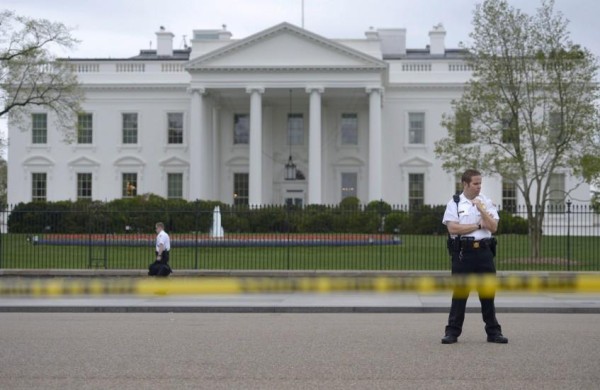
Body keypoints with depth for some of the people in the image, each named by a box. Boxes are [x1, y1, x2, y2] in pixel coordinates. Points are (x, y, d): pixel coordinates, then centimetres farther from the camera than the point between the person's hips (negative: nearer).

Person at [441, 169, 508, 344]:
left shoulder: (486, 202, 10)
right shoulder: (454, 203, 1)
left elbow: (493, 227, 0)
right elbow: (453, 228, -11)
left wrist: (481, 210, -10)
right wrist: (478, 226, -6)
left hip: (484, 251, 3)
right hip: (463, 251, -2)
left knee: (487, 292, 6)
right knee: (460, 292, 2)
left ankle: (493, 332, 14)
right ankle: (452, 331, 8)